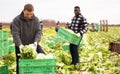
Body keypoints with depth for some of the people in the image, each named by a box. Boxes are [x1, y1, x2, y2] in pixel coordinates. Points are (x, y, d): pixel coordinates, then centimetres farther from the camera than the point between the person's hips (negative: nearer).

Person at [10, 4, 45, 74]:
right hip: (21, 45, -2)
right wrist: (20, 45, -32)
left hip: (33, 44, 2)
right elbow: (15, 34, -18)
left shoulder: (36, 19, -4)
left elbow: (39, 32, -9)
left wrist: (36, 42, -26)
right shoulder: (17, 20, -12)